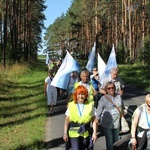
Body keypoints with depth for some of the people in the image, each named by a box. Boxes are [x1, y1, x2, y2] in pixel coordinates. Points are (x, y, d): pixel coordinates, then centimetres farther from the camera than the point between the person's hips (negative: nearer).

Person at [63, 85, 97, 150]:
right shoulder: (71, 105, -4)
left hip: (86, 134, 2)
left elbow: (94, 120, 0)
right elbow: (67, 121, -1)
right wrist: (65, 133, -2)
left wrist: (94, 133, -4)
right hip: (74, 133, -1)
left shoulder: (90, 105, -2)